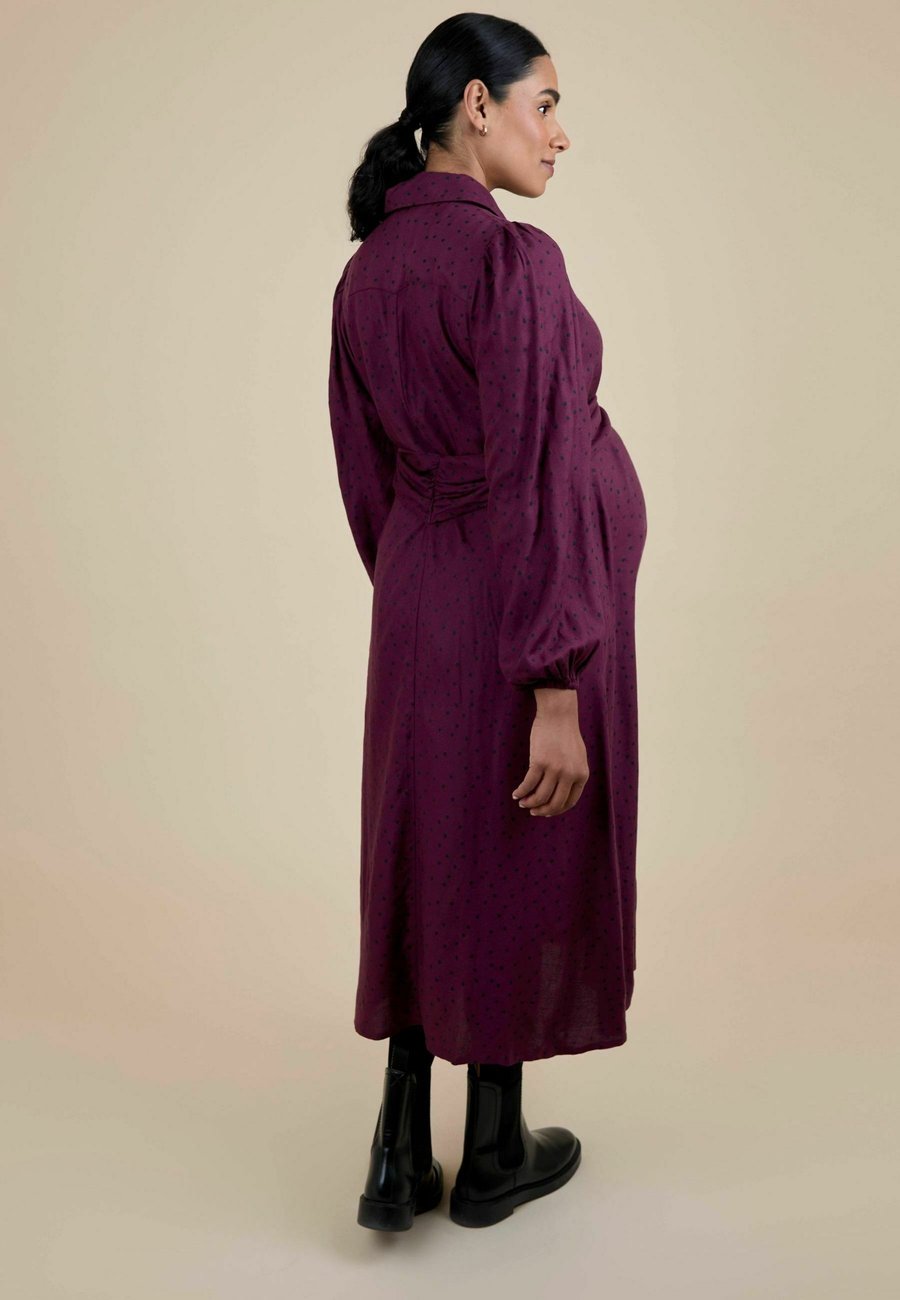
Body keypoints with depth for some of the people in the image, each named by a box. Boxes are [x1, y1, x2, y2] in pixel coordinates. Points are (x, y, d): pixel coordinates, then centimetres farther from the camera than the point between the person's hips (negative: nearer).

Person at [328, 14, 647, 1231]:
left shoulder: (367, 270, 5)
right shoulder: (517, 260, -19)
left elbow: (366, 473, 10)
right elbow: (540, 483, -23)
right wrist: (558, 693, -20)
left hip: (419, 594, 7)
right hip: (530, 600, -7)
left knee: (426, 856, 16)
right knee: (524, 868, 9)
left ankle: (399, 1157, 22)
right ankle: (495, 1157, 27)